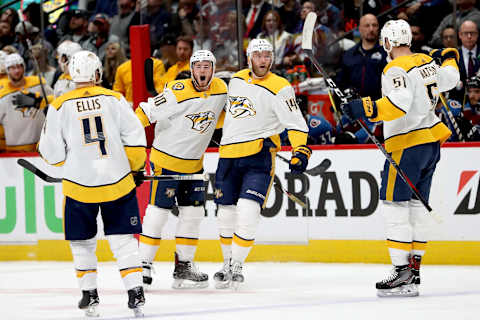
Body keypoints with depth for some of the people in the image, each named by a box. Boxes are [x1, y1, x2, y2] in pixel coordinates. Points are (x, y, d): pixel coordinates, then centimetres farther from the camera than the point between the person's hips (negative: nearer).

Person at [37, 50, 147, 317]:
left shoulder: (60, 106, -4)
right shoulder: (114, 99, -2)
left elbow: (53, 155, -4)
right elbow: (135, 139, -2)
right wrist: (135, 168, 15)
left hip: (79, 186, 0)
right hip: (117, 182, 1)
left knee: (82, 242, 15)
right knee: (123, 240, 7)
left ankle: (89, 295, 15)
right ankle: (135, 292, 0)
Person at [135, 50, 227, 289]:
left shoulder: (220, 90, -1)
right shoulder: (178, 93, -21)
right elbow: (147, 112, -20)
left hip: (194, 163, 6)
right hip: (166, 159, -6)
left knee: (193, 213, 6)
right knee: (158, 211, -7)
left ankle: (183, 267, 14)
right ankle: (143, 265, 1)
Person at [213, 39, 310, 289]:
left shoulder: (279, 87, -7)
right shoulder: (236, 80, 11)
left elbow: (296, 123, -11)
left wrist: (301, 151, -23)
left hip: (259, 155, -5)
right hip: (229, 155, 5)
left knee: (247, 210, -17)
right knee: (226, 214, 6)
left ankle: (236, 268, -8)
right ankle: (227, 264, 24)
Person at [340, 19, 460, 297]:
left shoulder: (396, 70, -14)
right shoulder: (427, 63, 10)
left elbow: (399, 103, -30)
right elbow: (450, 79, 29)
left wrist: (368, 109, -35)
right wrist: (450, 59, 49)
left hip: (408, 144, -9)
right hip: (432, 142, 9)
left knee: (395, 205, -9)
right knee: (417, 206, 12)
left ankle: (403, 273, -15)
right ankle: (414, 271, 12)